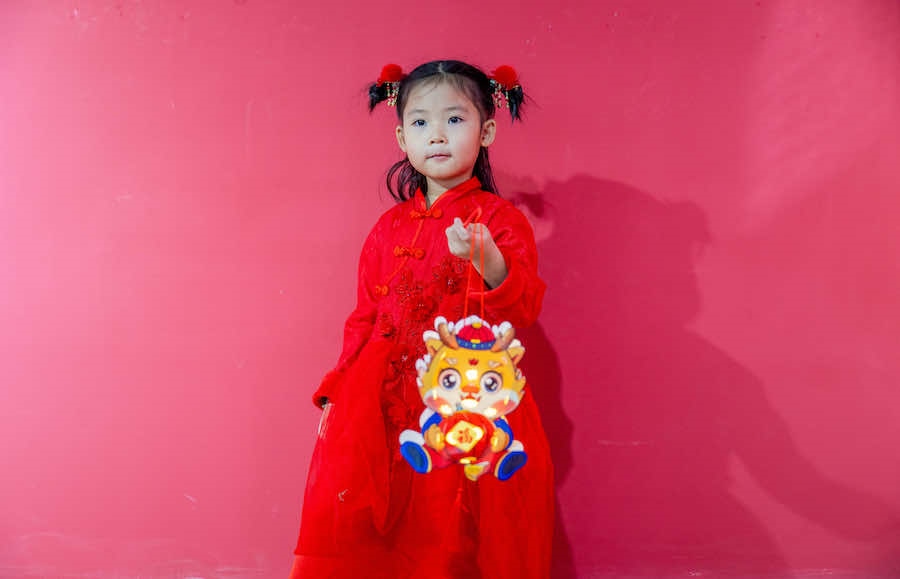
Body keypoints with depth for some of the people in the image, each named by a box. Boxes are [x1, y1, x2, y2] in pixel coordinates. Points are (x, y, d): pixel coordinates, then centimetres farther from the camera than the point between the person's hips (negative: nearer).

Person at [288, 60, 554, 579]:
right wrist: (339, 390, 8)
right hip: (385, 406, 4)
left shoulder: (500, 219, -2)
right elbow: (365, 317, 15)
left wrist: (487, 259, -31)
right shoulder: (390, 228, 11)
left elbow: (524, 310, -13)